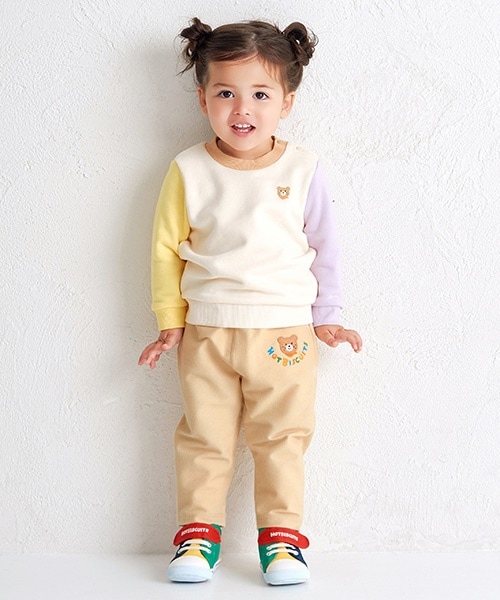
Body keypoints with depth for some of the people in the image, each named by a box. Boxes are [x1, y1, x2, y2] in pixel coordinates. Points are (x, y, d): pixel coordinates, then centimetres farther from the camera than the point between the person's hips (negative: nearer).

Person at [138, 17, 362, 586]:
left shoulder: (302, 170, -3)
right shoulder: (188, 171, -4)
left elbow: (324, 246, 6)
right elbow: (166, 248, 3)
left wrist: (326, 317, 9)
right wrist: (170, 322, 3)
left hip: (286, 331, 0)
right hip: (206, 330, 1)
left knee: (282, 438, 8)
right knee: (204, 437, 9)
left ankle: (281, 533, 21)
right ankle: (198, 531, 23)